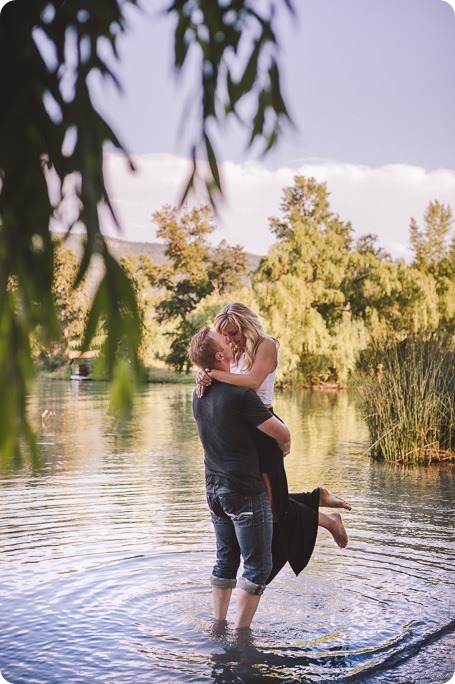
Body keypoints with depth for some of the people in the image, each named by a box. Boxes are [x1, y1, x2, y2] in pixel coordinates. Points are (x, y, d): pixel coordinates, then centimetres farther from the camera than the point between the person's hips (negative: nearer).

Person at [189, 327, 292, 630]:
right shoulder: (240, 395, -21)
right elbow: (282, 433, -13)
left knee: (226, 560, 19)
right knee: (258, 566, 3)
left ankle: (218, 626, 26)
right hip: (246, 491, -8)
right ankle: (241, 633, 6)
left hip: (215, 488, 8)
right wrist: (284, 447, 8)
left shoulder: (199, 394, 4)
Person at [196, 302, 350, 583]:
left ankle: (328, 520, 19)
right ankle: (317, 497, 29)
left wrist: (214, 373, -24)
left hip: (263, 432, -9)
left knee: (269, 505, -1)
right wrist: (204, 376, -20)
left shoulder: (266, 345, -10)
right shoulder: (239, 353, 14)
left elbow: (253, 381, -26)